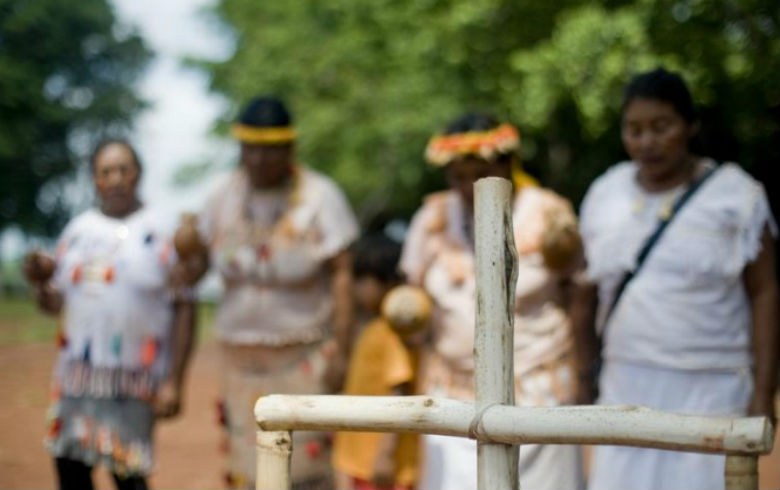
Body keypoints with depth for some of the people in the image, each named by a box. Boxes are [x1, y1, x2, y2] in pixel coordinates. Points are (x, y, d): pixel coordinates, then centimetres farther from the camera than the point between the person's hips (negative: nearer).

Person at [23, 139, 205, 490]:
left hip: (133, 382, -5)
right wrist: (40, 282, -8)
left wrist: (173, 382, -12)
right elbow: (56, 303, 16)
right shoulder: (78, 229, 12)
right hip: (75, 377, 5)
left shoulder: (160, 232, -4)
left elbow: (183, 310, -7)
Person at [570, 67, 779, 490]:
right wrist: (583, 381, 9)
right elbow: (586, 294, 11)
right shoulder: (605, 194, 7)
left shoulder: (734, 195, -5)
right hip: (628, 389, 4)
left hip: (710, 391, -3)